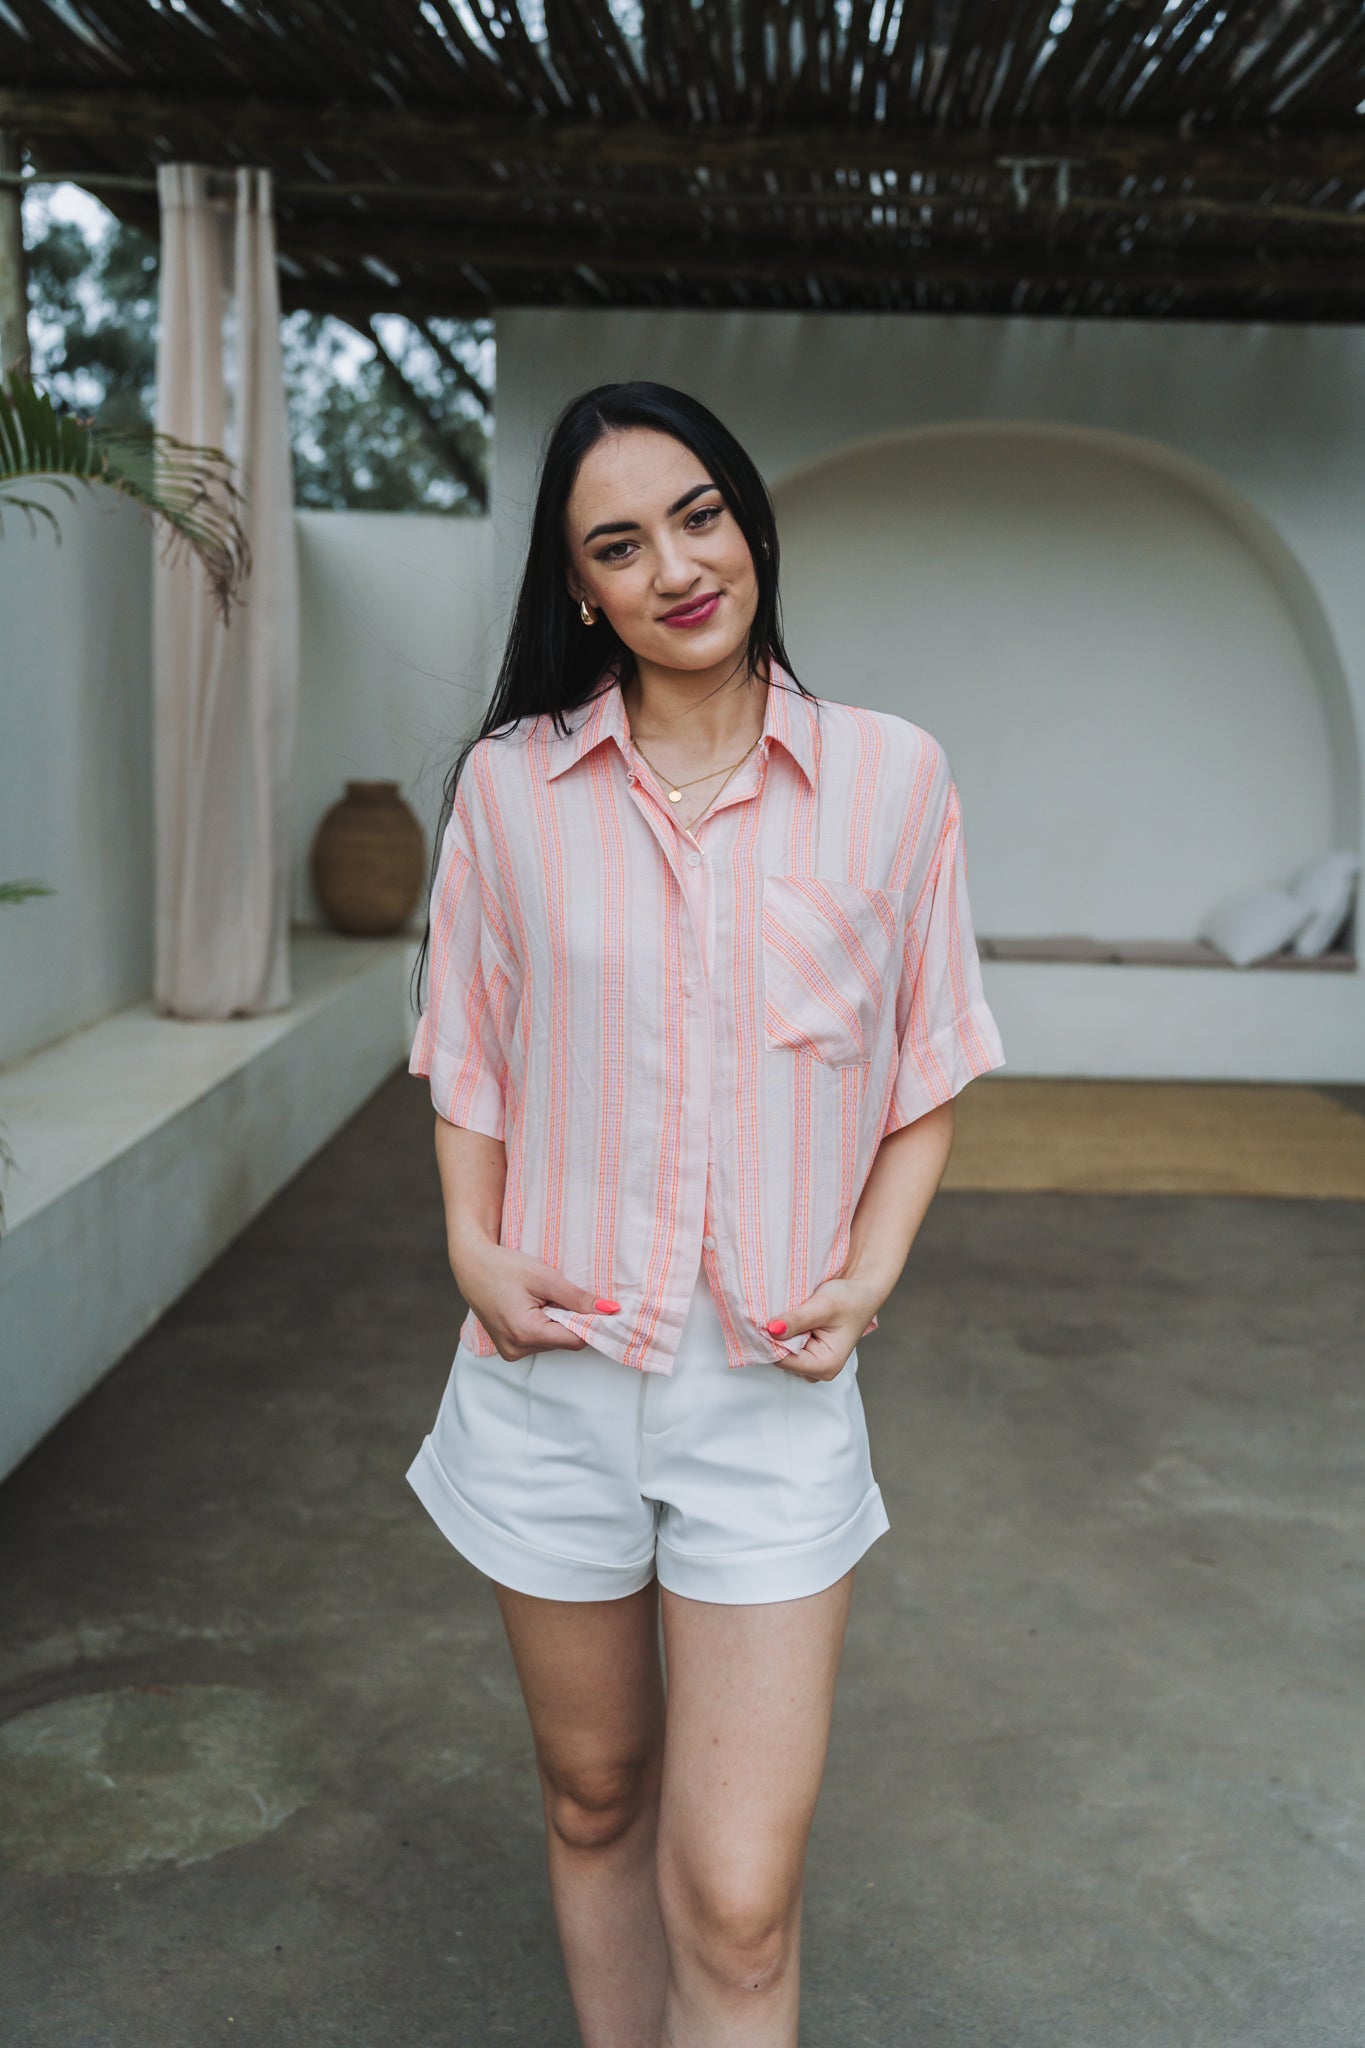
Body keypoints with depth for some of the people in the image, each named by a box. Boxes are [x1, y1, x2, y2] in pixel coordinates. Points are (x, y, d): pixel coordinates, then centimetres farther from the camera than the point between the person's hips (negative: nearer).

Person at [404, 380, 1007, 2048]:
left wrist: (868, 1273, -7)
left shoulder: (892, 777, -3)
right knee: (594, 1803, 19)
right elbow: (471, 1056, 9)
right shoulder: (510, 782, -1)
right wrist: (473, 1245, -5)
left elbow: (926, 1070, 5)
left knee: (737, 1906, -3)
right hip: (550, 1375, 2)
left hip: (773, 1393, -1)